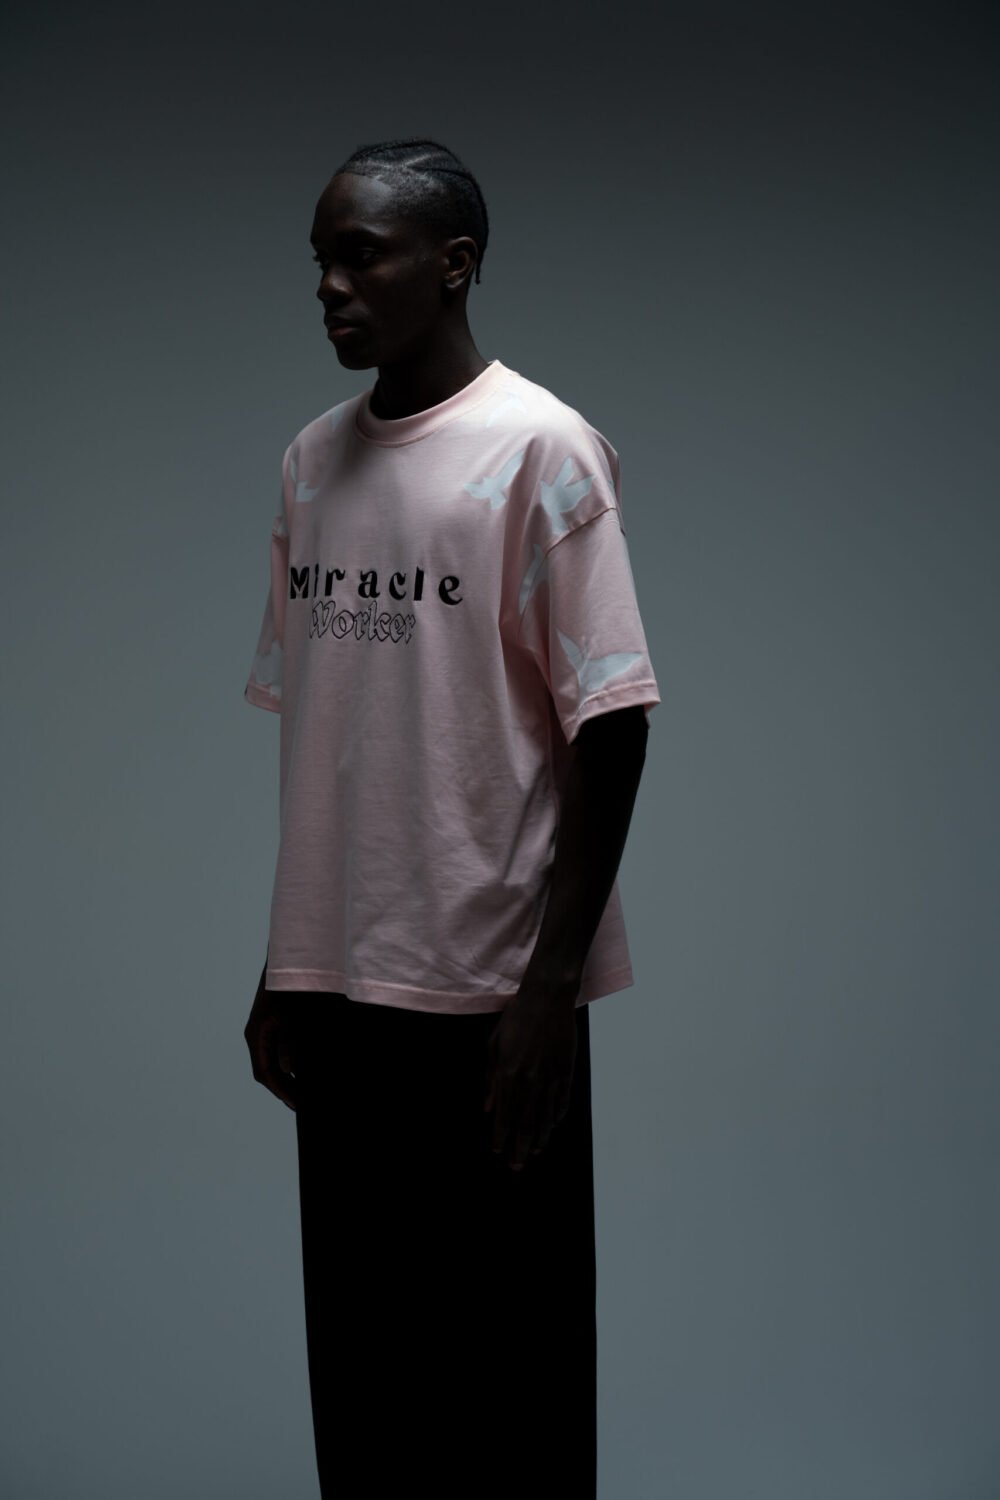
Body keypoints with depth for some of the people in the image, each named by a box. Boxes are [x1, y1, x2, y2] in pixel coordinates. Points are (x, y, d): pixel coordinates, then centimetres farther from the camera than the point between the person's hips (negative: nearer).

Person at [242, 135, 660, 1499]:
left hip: (487, 989, -6)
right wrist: (280, 969, 15)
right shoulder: (312, 460, 11)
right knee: (359, 1349, 12)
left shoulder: (539, 450, -8)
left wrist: (553, 980, -15)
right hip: (335, 981, 6)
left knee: (508, 1367, 2)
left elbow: (610, 725, -11)